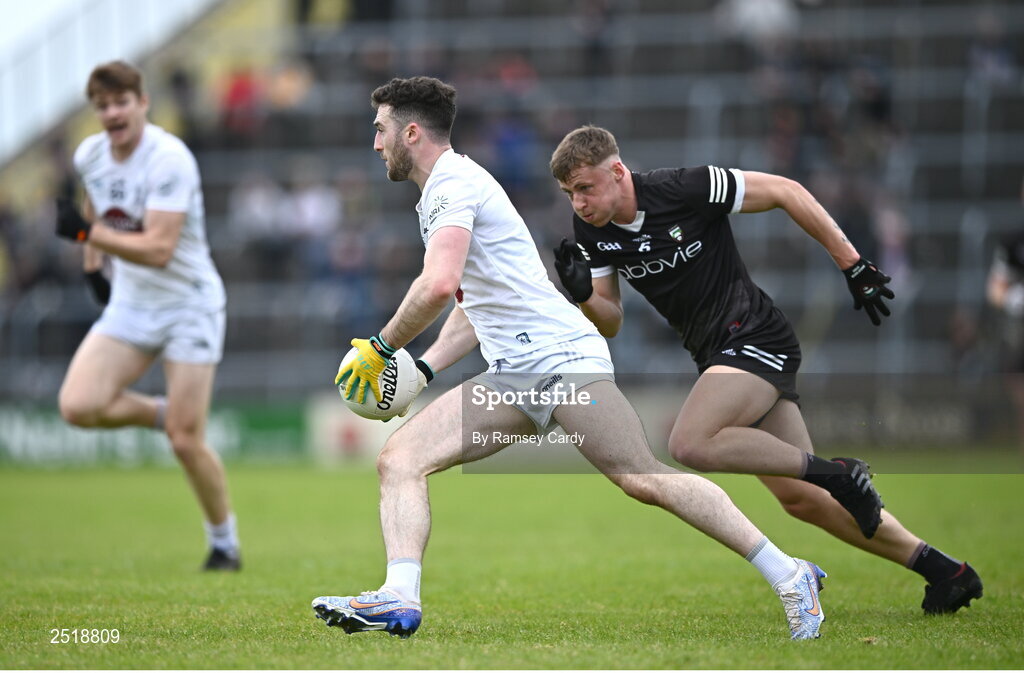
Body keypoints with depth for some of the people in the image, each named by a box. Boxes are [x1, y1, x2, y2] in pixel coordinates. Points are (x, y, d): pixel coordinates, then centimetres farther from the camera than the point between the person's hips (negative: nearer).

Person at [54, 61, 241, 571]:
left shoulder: (169, 160, -22)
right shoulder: (89, 155, -1)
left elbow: (158, 250, -29)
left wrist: (87, 233, -32)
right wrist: (92, 262, 18)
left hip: (189, 304, -6)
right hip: (129, 305, 6)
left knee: (185, 441, -9)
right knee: (77, 406, -16)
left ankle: (225, 544, 13)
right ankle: (160, 414, 13)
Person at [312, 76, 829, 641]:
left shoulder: (455, 182, -8)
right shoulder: (436, 197, 23)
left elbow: (439, 285, -25)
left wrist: (381, 348, -13)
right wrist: (421, 369, 20)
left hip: (559, 356, -10)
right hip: (511, 377, 10)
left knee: (644, 480, -17)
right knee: (399, 460, -6)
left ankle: (789, 577, -12)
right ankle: (399, 599, -21)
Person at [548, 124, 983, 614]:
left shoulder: (684, 189, -19)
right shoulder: (591, 230, 0)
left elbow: (785, 191, -11)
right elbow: (611, 323, 6)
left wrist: (854, 266, -9)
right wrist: (583, 294, -17)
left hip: (757, 339, -8)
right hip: (717, 354, 8)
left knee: (689, 443, -28)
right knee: (800, 499, 7)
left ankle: (839, 474, -14)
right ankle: (942, 570, 17)